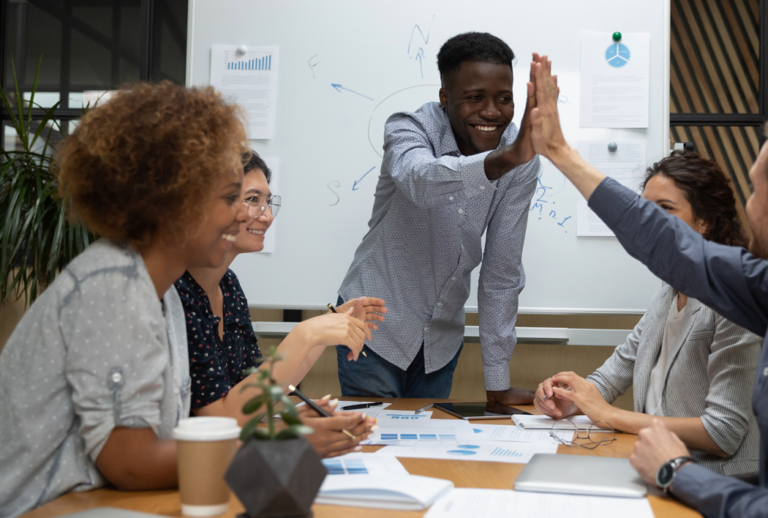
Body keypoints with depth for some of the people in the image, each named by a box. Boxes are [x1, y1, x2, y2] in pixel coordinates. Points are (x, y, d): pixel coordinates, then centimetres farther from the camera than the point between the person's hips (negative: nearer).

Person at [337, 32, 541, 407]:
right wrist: (505, 159, -60)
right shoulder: (408, 129, -18)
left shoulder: (523, 162, -10)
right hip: (375, 323, -3)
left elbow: (502, 270, -6)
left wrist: (498, 384, -6)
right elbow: (423, 182, -43)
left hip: (443, 335, 3)